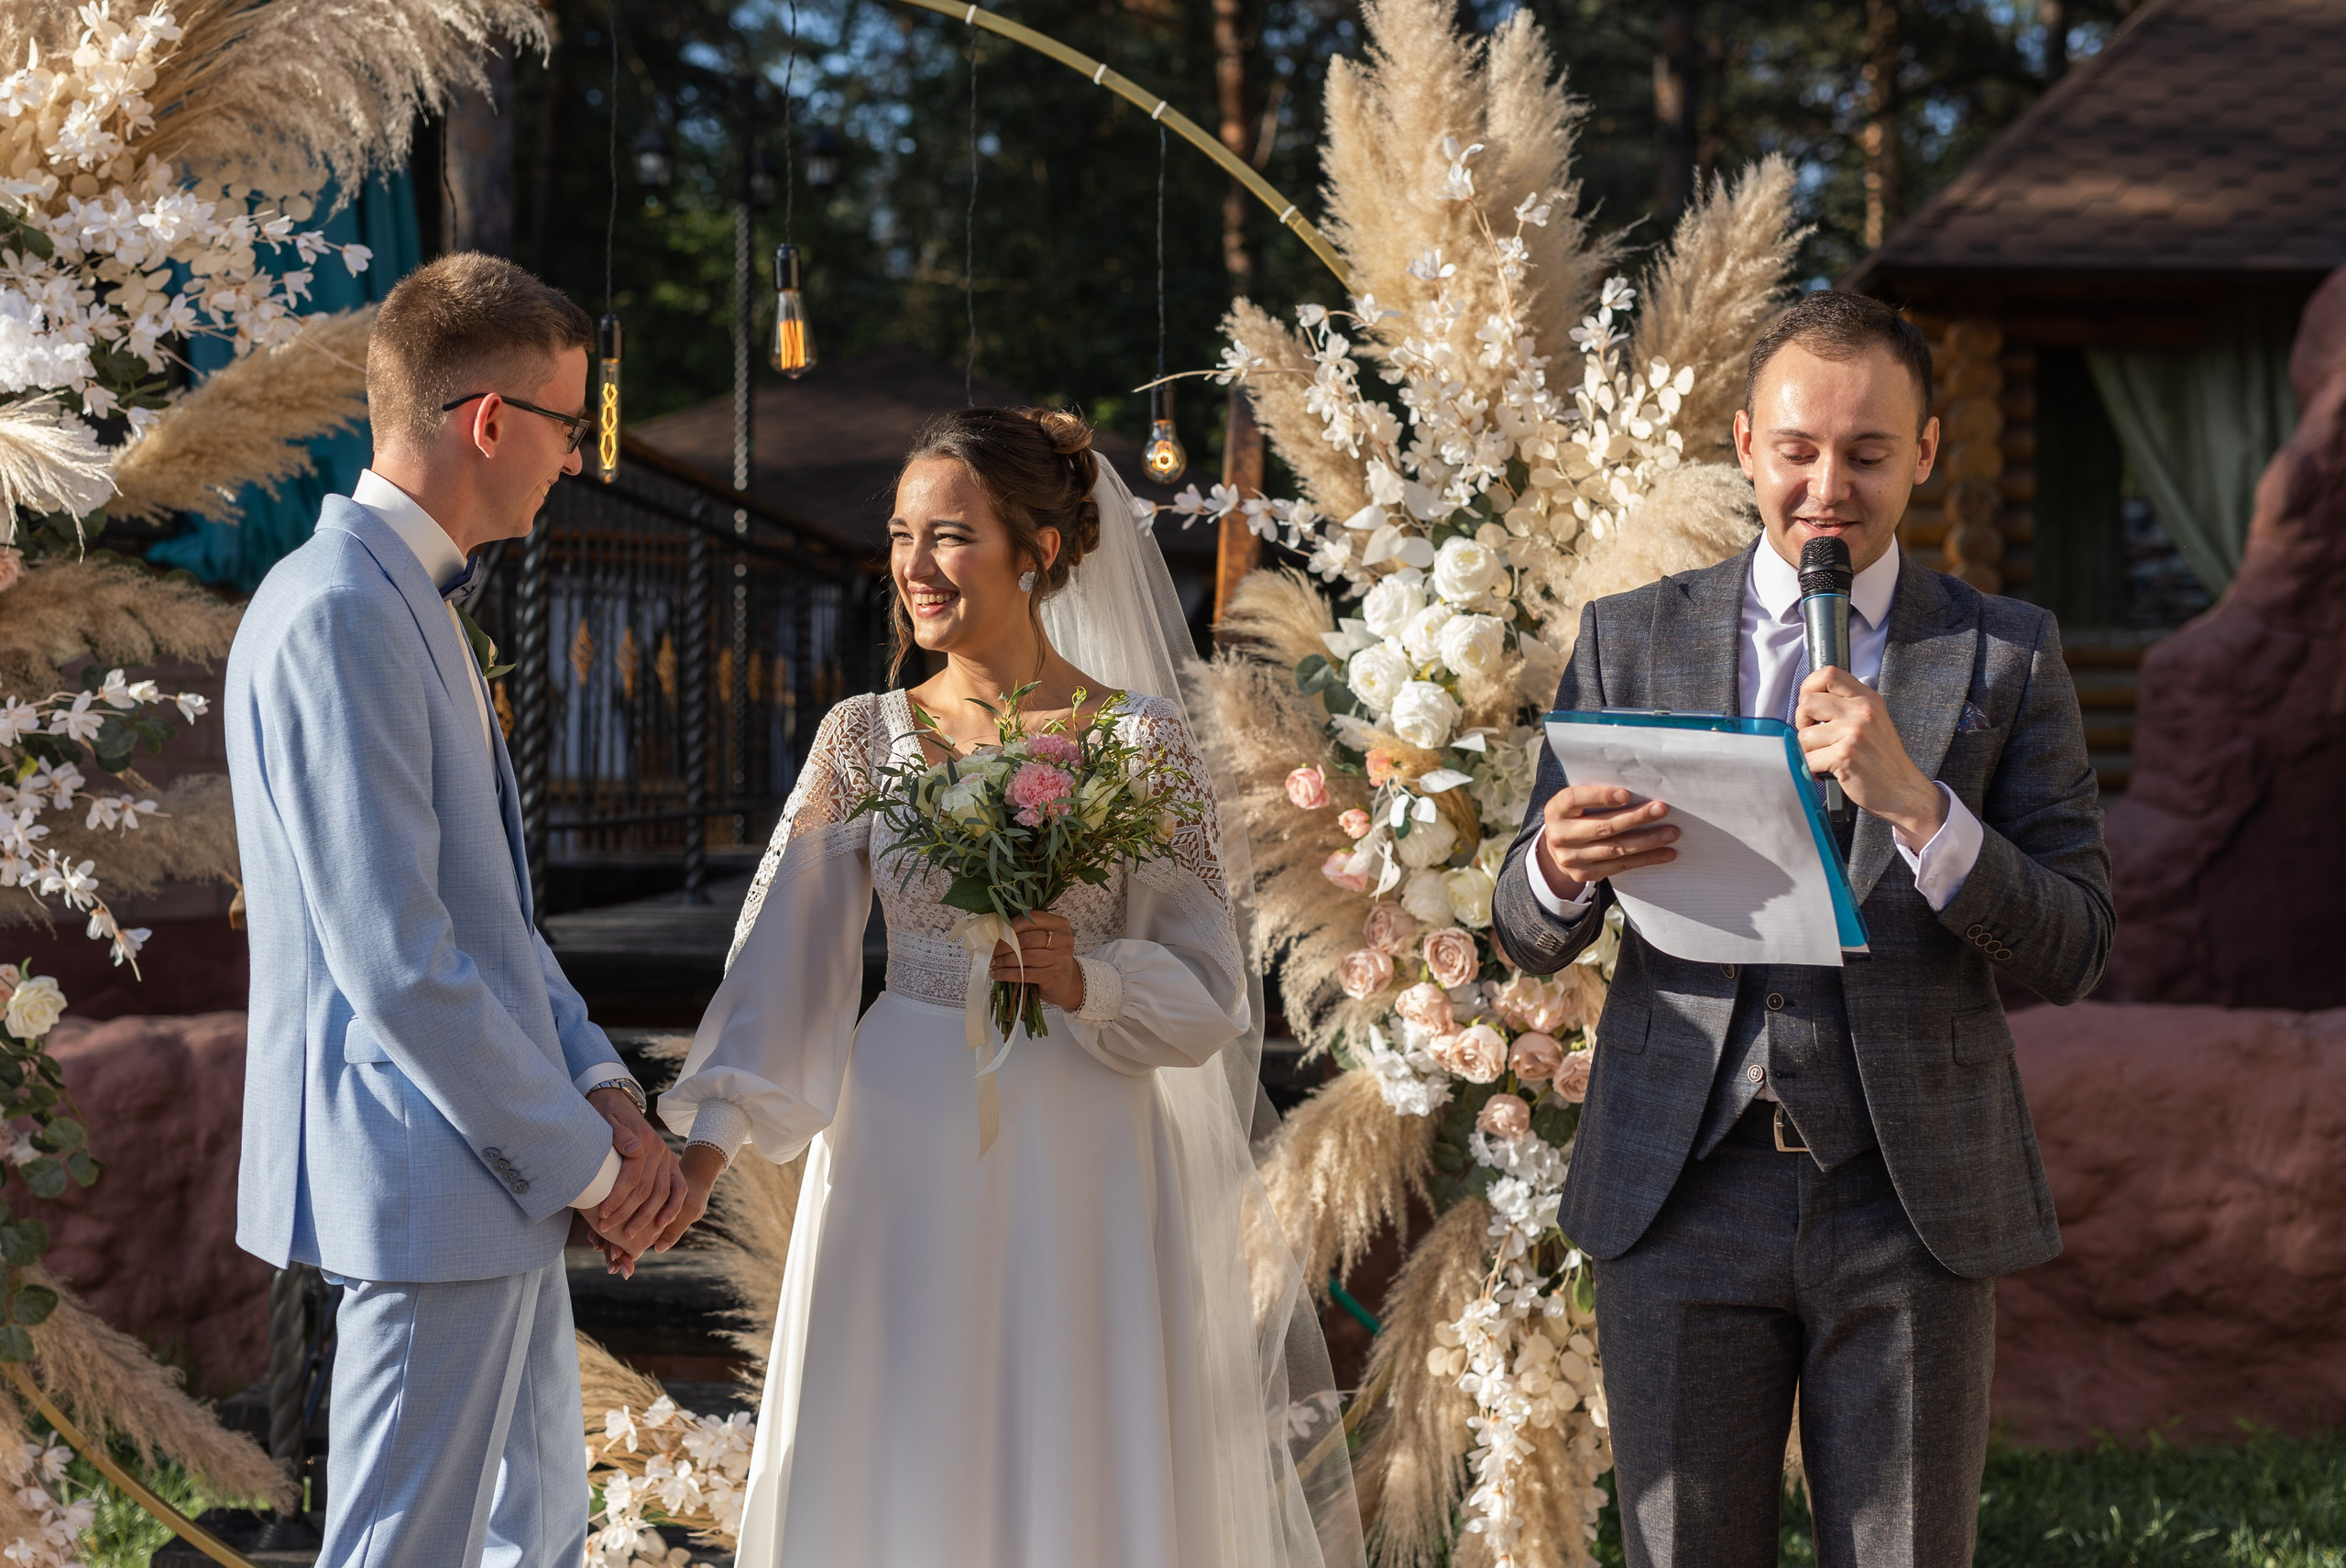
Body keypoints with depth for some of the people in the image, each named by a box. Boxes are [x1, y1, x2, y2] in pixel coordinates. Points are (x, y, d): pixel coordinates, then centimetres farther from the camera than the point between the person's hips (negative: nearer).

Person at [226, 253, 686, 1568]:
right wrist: (583, 1161, -15)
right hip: (431, 1182, -11)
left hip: (508, 1168, 11)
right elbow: (395, 961, -24)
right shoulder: (338, 615, -20)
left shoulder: (414, 603, 14)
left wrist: (606, 1092, 4)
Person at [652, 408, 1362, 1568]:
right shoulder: (863, 737, 4)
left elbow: (1204, 995, -3)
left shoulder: (1142, 742, -3)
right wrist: (707, 1146, -19)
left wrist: (1082, 981, -23)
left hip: (1077, 1170, -2)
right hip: (898, 1164, 2)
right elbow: (782, 951, -6)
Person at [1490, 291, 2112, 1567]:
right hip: (1682, 1194, 1)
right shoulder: (1631, 641, 6)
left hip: (1912, 1211, 0)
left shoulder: (2007, 657, 4)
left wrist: (1916, 804, -20)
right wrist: (1561, 869, -19)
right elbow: (1531, 934, 5)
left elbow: (2072, 954, -3)